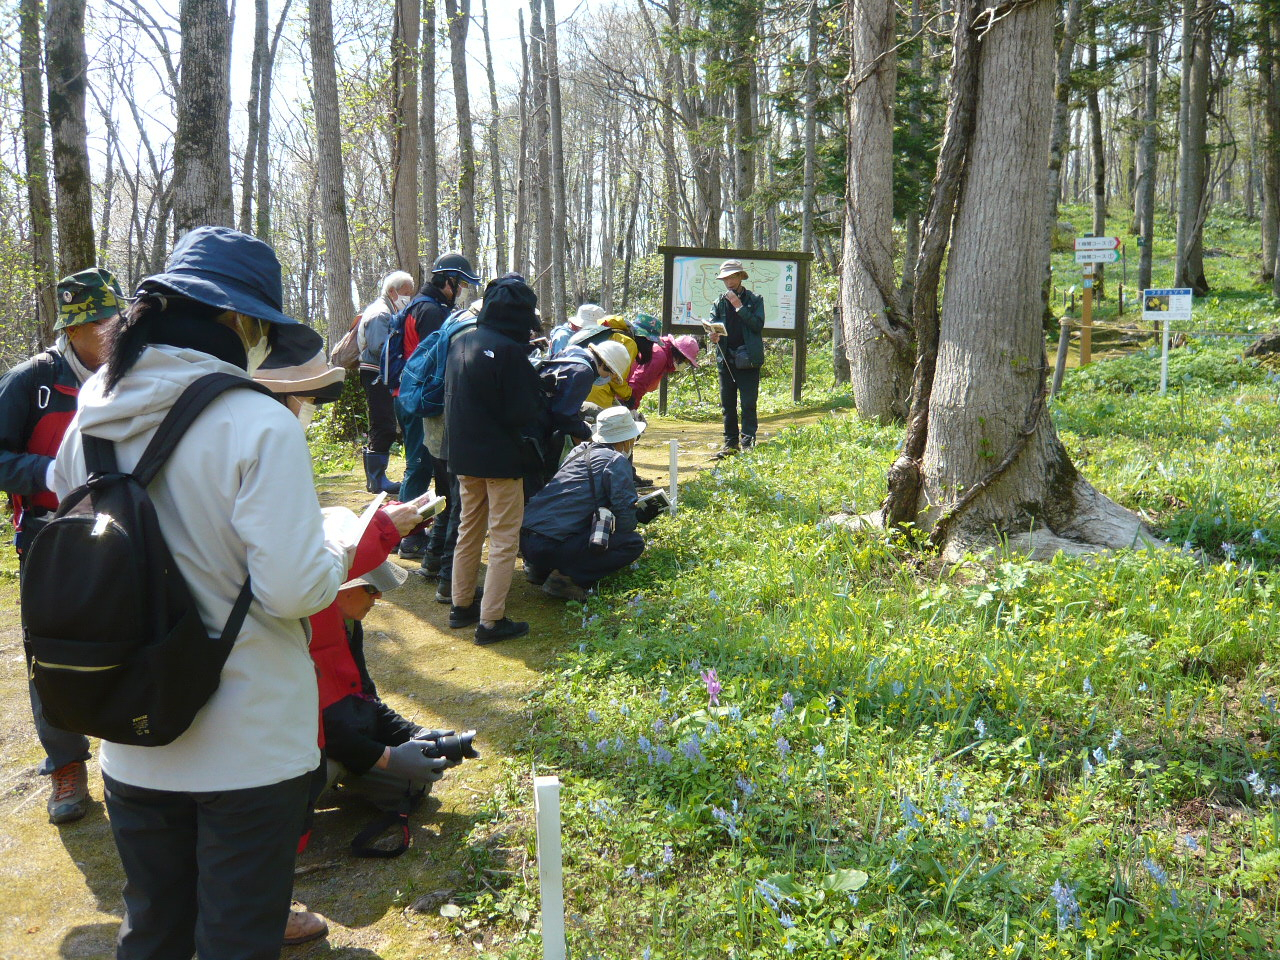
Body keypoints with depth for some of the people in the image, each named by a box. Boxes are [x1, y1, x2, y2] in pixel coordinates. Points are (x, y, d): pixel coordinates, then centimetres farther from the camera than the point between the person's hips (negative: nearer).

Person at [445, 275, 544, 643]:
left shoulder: (460, 344, 4)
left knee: (469, 529, 19)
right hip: (501, 457, -7)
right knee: (504, 538, 2)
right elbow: (524, 413, -16)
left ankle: (461, 605, 28)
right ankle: (491, 620, 2)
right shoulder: (510, 351, -19)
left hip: (463, 454, 7)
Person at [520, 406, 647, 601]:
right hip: (552, 546, -8)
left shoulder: (580, 450, 19)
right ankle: (567, 578, -10)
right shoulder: (617, 461, -4)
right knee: (634, 543, 0)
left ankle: (538, 569, 17)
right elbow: (625, 517, -9)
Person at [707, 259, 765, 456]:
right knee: (727, 405, 7)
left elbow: (758, 324, -10)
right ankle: (731, 444, 15)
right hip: (726, 358, 4)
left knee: (748, 403, -4)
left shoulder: (755, 300, 3)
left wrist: (738, 306, -13)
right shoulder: (720, 302, 12)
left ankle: (748, 443, 1)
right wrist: (713, 335, -19)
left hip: (748, 360, -3)